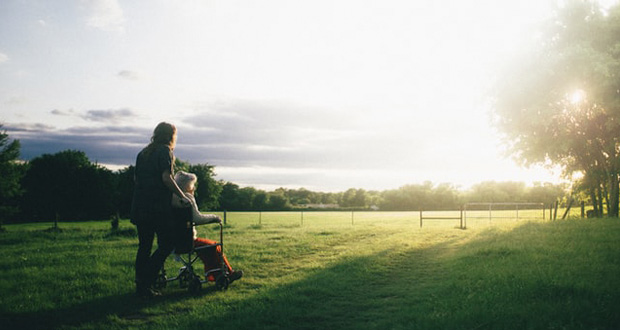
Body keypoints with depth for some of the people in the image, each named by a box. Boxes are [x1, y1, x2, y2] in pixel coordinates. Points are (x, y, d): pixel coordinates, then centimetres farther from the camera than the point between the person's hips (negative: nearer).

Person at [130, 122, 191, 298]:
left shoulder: (143, 153, 17)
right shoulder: (165, 151, -5)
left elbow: (135, 178, 20)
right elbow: (166, 178, -15)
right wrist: (182, 197, -10)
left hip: (140, 206, 8)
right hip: (158, 206, -8)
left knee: (144, 246, 13)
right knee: (166, 244, -1)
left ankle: (141, 286, 15)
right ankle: (145, 282, -8)